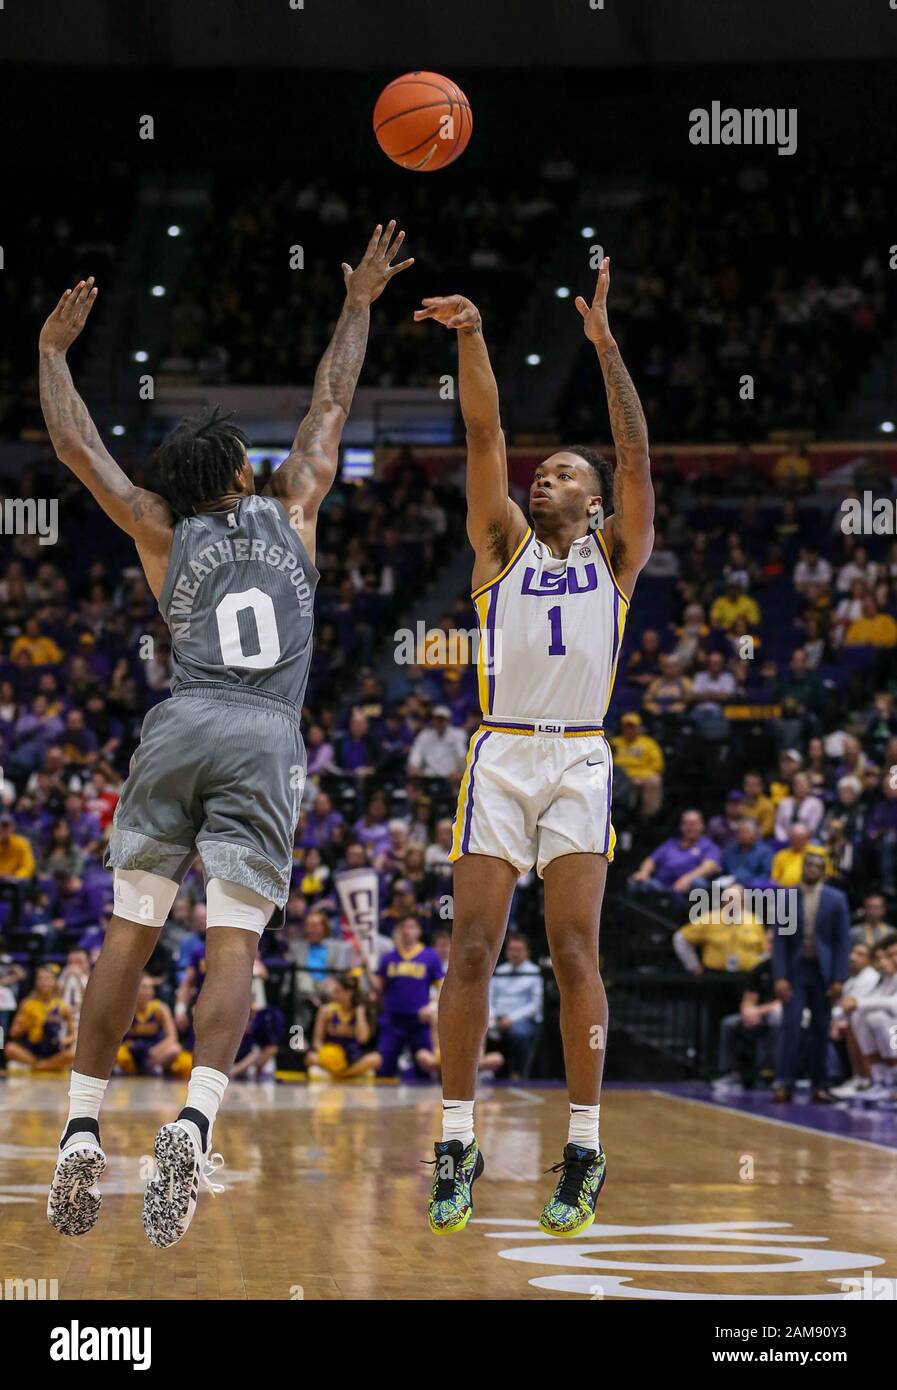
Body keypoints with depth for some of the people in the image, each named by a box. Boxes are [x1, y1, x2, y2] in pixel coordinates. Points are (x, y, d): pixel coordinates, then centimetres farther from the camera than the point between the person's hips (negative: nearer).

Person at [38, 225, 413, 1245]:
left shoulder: (162, 534, 16)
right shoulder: (290, 511, 15)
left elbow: (75, 446, 22)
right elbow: (331, 404, 26)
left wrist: (54, 350, 34)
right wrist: (359, 305, 37)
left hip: (179, 727, 1)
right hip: (266, 739, -1)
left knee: (127, 936, 5)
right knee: (232, 947, -7)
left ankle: (81, 1138, 1)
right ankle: (194, 1123, -27)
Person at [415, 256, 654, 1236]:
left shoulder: (615, 556, 12)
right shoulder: (504, 541, 13)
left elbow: (635, 454, -1)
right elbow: (484, 433, 2)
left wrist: (604, 342, -9)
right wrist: (470, 338, -11)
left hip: (579, 761, -1)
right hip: (501, 757, 1)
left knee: (574, 951, -6)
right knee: (472, 948, -5)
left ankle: (584, 1151, -2)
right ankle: (456, 1146, -1)